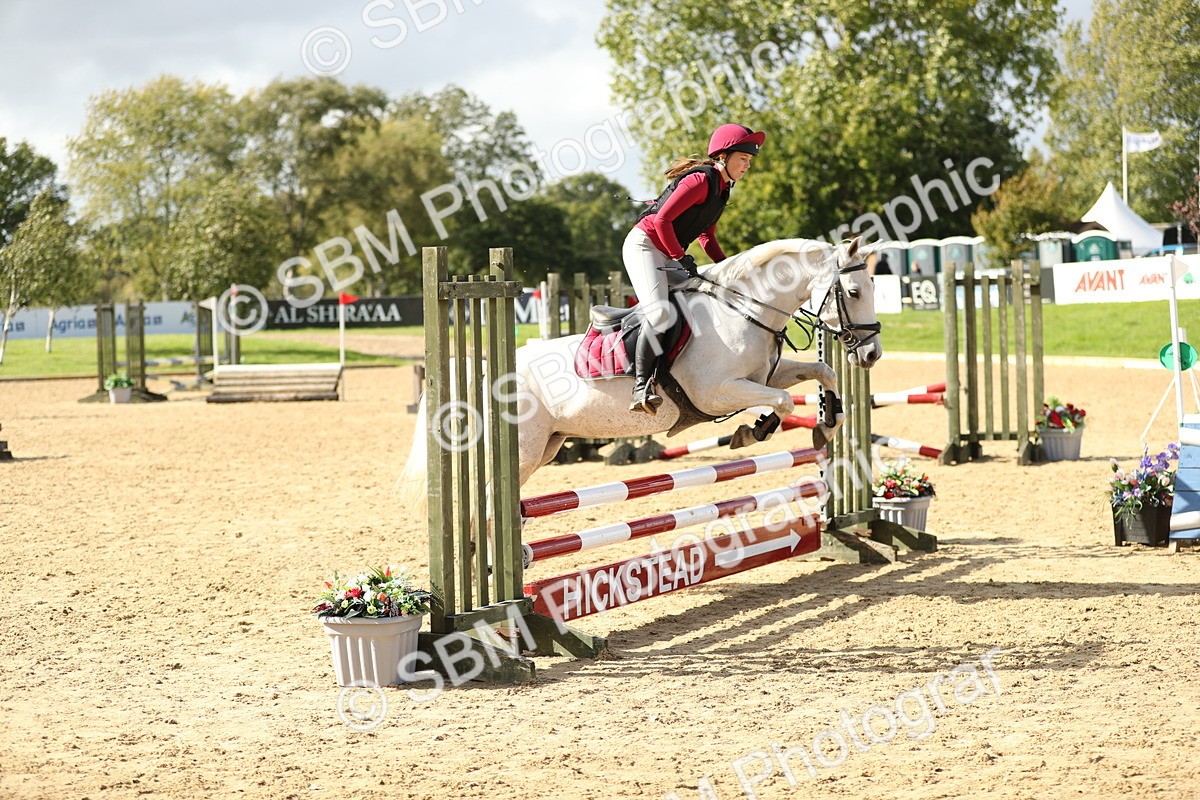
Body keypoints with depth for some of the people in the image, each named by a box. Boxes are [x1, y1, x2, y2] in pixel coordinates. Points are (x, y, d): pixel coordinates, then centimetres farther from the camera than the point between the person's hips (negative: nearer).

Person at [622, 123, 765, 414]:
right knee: (659, 313, -28)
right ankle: (642, 387, -29)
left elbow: (706, 234, 20)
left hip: (668, 255, 11)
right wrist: (680, 257, -17)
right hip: (644, 245, -11)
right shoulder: (700, 180, -18)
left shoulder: (722, 188, 12)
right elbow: (662, 220, -23)